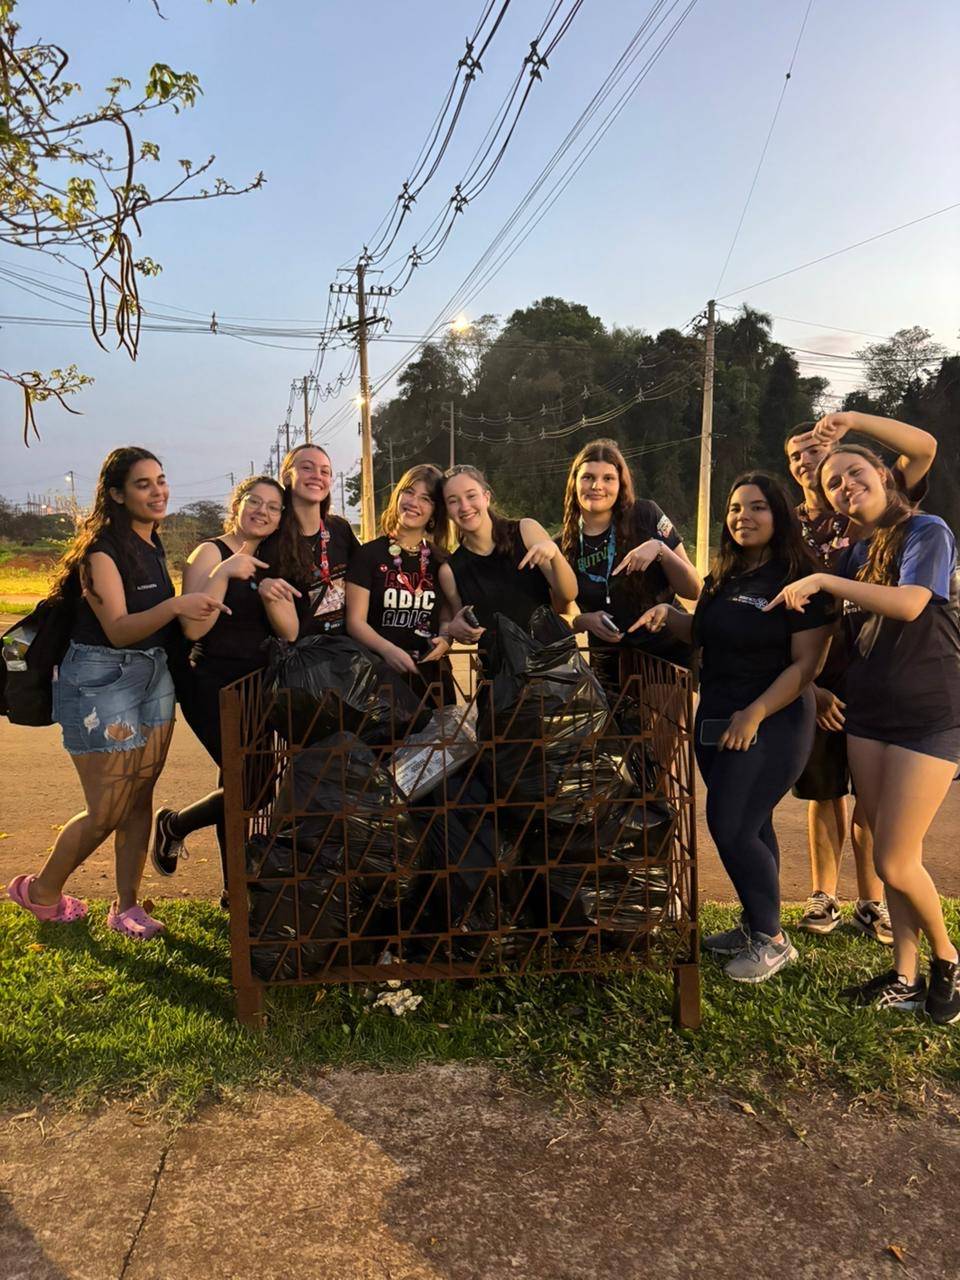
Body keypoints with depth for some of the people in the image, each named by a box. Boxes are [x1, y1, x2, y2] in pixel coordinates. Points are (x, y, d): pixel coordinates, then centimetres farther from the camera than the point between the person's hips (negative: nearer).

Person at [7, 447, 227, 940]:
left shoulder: (154, 547, 8)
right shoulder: (102, 551, -15)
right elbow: (118, 629, -24)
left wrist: (202, 610, 3)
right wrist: (175, 606, -38)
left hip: (153, 677, 7)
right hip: (100, 682, -7)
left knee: (140, 797, 9)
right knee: (106, 812, 0)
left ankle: (127, 905, 22)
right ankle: (40, 892, 25)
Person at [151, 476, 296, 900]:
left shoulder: (270, 563, 11)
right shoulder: (211, 552, -8)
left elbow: (289, 633, 1)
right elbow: (193, 628, -19)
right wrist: (223, 572, -28)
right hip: (213, 685, -6)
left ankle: (236, 892, 22)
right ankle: (172, 824, 13)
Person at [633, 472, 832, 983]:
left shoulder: (796, 578, -13)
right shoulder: (724, 576, 9)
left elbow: (807, 662, -17)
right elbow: (701, 633, 21)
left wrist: (754, 714, -22)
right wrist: (668, 614, 1)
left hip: (770, 725, -7)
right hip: (715, 720, 7)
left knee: (733, 830, -7)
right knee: (749, 827, 16)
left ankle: (772, 940, 12)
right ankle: (753, 926, 30)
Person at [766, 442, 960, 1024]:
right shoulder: (857, 555, 12)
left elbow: (910, 603, -26)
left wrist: (823, 581, -20)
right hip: (868, 715, 7)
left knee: (894, 862, -5)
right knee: (892, 856, 9)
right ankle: (906, 977, 21)